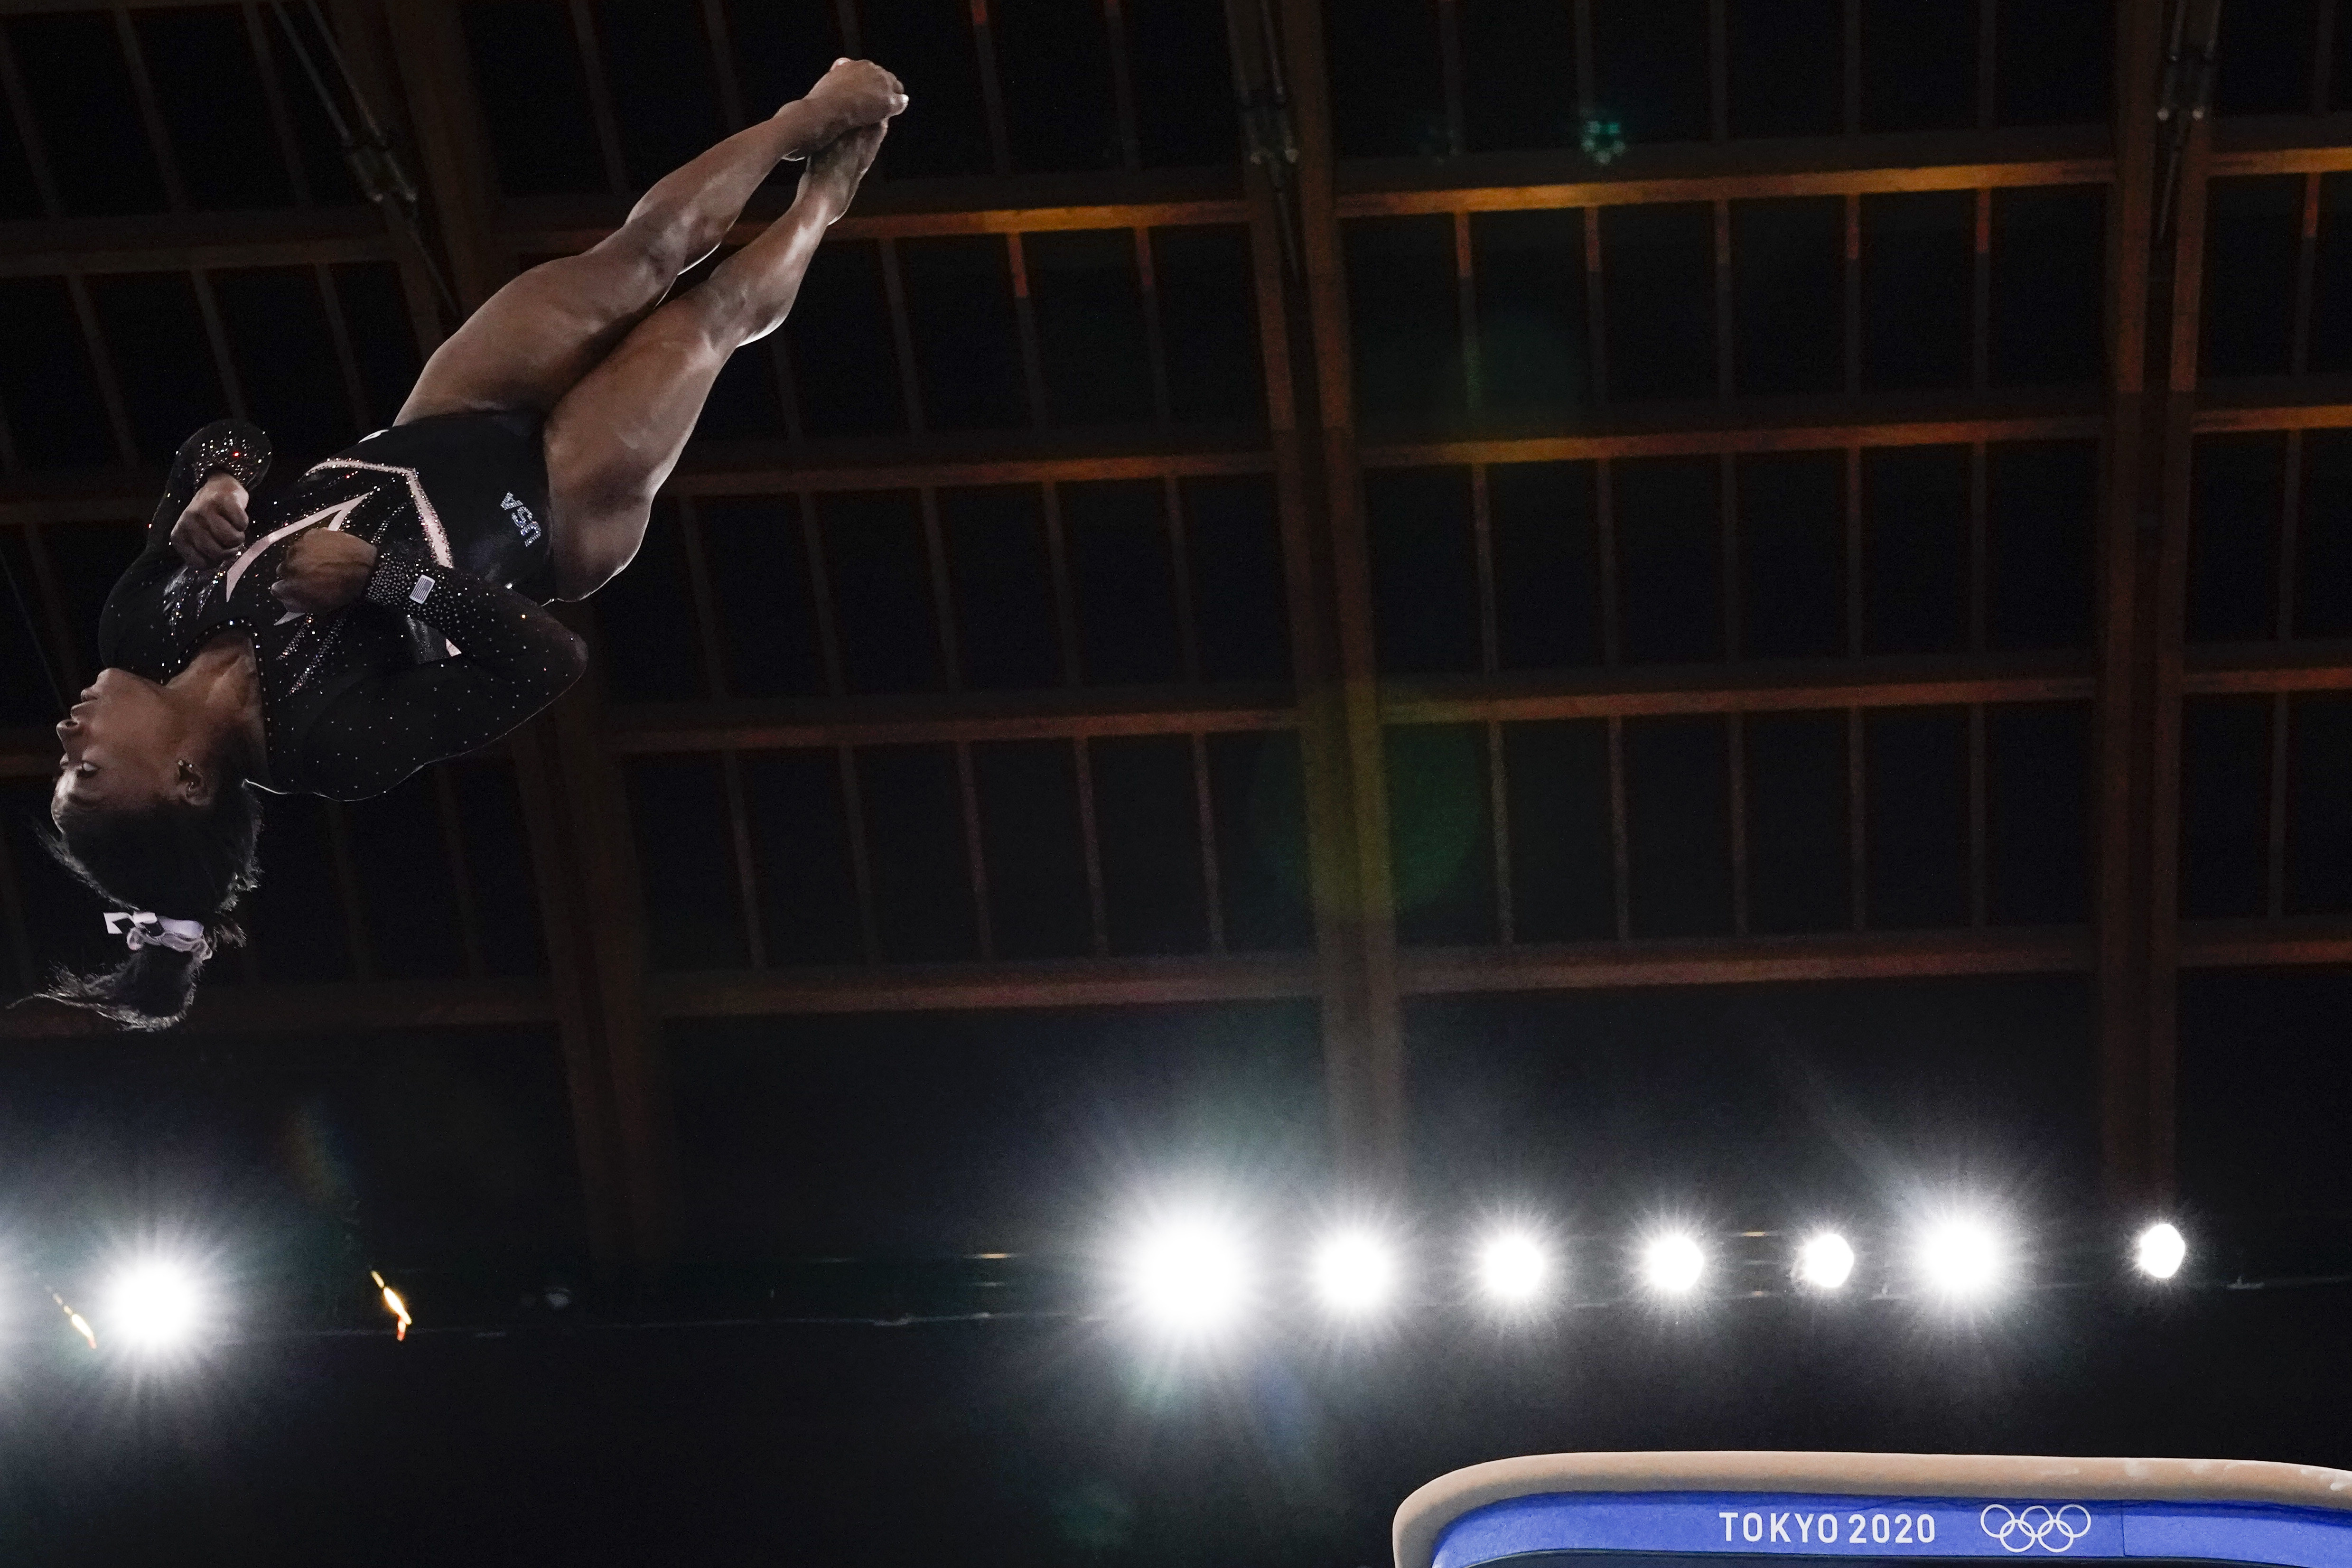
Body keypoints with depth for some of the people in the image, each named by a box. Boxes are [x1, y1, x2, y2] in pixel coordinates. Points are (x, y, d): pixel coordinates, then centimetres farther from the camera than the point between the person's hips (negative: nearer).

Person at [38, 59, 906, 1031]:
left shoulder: (151, 627, -20)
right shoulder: (326, 740, -35)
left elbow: (226, 443, -6)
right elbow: (548, 661, -39)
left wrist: (215, 483, -30)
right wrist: (378, 572, -43)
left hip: (432, 444, 4)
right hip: (552, 518, -4)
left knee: (641, 253, -1)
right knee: (711, 311, 0)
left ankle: (810, 120, 30)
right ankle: (828, 185, 36)